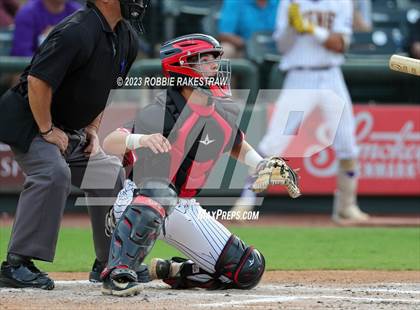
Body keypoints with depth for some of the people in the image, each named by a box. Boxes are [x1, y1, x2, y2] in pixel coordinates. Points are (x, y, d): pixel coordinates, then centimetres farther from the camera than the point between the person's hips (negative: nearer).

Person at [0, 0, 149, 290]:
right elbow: (37, 80, -31)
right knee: (54, 172, -30)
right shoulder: (77, 32, -27)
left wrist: (92, 129, 9)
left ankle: (110, 264, 21)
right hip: (27, 121, -10)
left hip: (72, 129, 10)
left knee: (109, 174, 9)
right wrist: (46, 130, -22)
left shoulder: (125, 37, 3)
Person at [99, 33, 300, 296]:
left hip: (185, 209, 7)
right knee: (160, 191, -44)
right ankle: (117, 272, -31)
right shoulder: (164, 113, -22)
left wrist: (262, 165, 3)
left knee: (247, 270, -1)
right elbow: (110, 143, -31)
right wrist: (140, 140, -52)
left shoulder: (227, 114, -1)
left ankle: (170, 272, 17)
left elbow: (236, 144, 22)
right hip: (139, 200, -7)